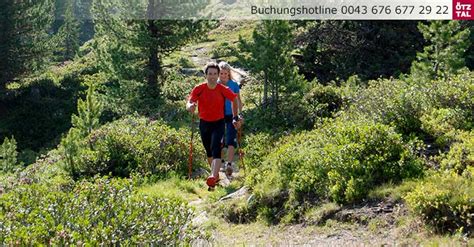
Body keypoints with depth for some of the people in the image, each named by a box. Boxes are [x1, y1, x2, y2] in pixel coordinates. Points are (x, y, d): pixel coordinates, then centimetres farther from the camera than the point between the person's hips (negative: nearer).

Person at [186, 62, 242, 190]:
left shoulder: (223, 90, -11)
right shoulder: (199, 89, -10)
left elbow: (234, 99, 6)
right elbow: (189, 102, -19)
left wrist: (235, 117, 7)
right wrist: (190, 106, -43)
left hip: (218, 123, -3)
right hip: (204, 123, 3)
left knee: (215, 148, -23)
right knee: (209, 152, 15)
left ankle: (213, 177, -35)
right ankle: (216, 175, 36)